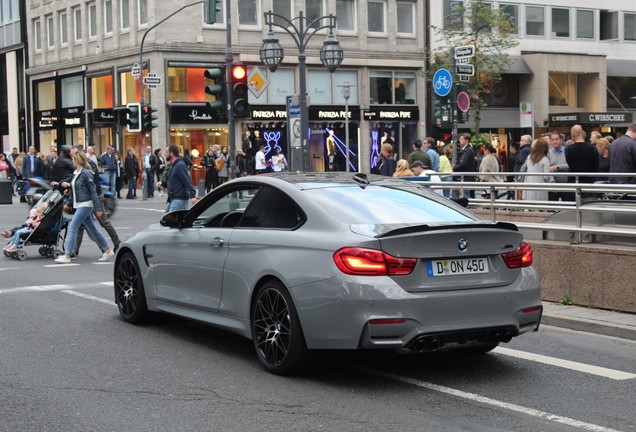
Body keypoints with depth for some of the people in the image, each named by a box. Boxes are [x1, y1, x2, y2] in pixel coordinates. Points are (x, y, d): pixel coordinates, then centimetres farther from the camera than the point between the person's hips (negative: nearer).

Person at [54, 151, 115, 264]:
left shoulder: (86, 173, -15)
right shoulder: (75, 173, 11)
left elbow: (93, 191, -14)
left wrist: (97, 209, -15)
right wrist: (68, 203, 19)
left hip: (85, 205, -9)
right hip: (79, 205, 9)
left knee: (72, 228, -10)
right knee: (92, 230, 13)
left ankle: (67, 256, -8)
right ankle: (108, 251, 21)